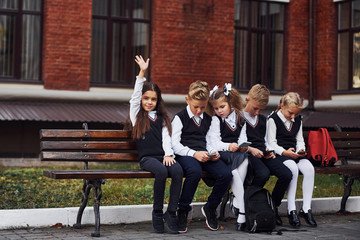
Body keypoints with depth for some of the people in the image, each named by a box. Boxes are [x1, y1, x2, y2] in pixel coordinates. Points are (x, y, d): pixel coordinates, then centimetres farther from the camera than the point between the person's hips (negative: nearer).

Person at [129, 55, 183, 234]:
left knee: (177, 170, -31)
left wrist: (168, 154, -7)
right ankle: (157, 212, -19)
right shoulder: (137, 115, 15)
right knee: (161, 172, -35)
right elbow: (135, 96, 2)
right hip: (147, 157, -2)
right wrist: (142, 73, -7)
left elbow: (166, 137, 12)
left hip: (163, 156, 3)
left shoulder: (162, 118, 22)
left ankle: (171, 213, -24)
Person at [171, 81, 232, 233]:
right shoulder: (180, 118, 3)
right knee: (195, 172, -40)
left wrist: (213, 153, -2)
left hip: (204, 155, 5)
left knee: (226, 174, -23)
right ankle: (183, 211, -18)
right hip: (185, 155, -5)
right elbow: (175, 144, -5)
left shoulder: (208, 119, 20)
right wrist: (194, 154, -19)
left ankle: (210, 208, 2)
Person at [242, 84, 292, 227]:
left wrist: (268, 151, 5)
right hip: (248, 154, -6)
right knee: (263, 174, -37)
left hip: (264, 154, 6)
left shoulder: (263, 119, 23)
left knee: (287, 174, -18)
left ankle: (273, 206, 2)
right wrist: (250, 149, -17)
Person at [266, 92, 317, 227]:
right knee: (293, 168, -35)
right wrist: (284, 152, -21)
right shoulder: (273, 119, -2)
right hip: (279, 154, -5)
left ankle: (306, 209, -19)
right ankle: (291, 210, -28)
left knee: (309, 169, -24)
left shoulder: (298, 121, 17)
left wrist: (301, 150, -3)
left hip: (294, 154, 6)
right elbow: (271, 143, -7)